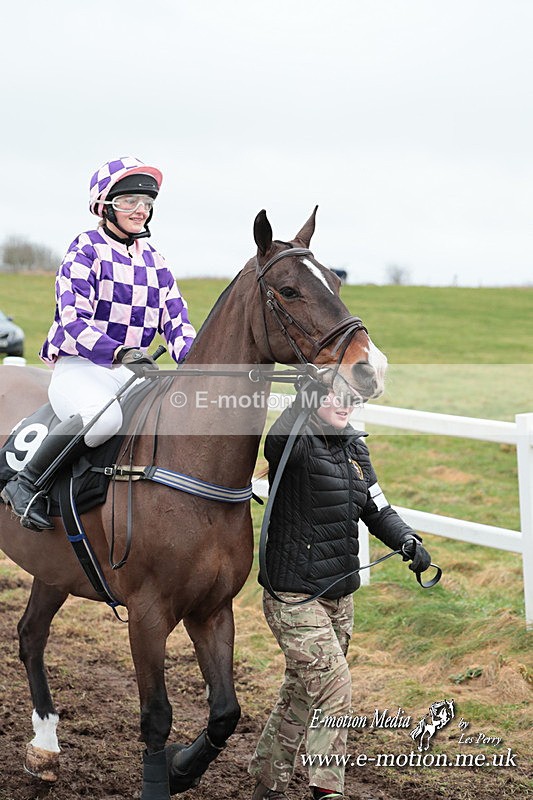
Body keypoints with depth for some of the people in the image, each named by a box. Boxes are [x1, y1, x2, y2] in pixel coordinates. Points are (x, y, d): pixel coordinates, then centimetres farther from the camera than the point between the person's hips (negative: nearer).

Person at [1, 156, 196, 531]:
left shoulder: (154, 260, 15)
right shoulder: (86, 250, -4)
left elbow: (176, 320, 11)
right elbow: (74, 321, -16)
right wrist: (122, 353, -33)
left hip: (136, 370, 6)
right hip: (79, 367, -6)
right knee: (103, 416, -39)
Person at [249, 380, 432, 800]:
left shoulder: (354, 446, 8)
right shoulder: (294, 445, -15)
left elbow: (377, 509, 12)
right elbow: (280, 438, -40)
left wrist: (407, 539, -6)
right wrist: (316, 385, -49)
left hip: (341, 596, 8)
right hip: (294, 598, -7)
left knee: (302, 694, 18)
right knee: (334, 687, -14)